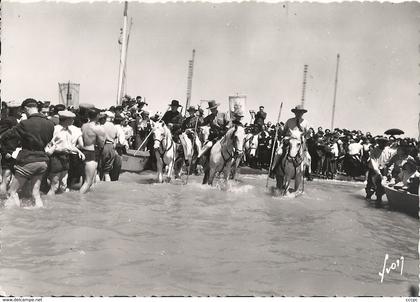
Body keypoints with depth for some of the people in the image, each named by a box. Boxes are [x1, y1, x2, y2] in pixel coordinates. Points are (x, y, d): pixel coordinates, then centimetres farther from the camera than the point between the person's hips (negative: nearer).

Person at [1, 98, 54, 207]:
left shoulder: (25, 124, -15)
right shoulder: (50, 124, 1)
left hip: (28, 161, -6)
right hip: (43, 161, 6)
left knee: (13, 191, 6)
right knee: (36, 193, 12)